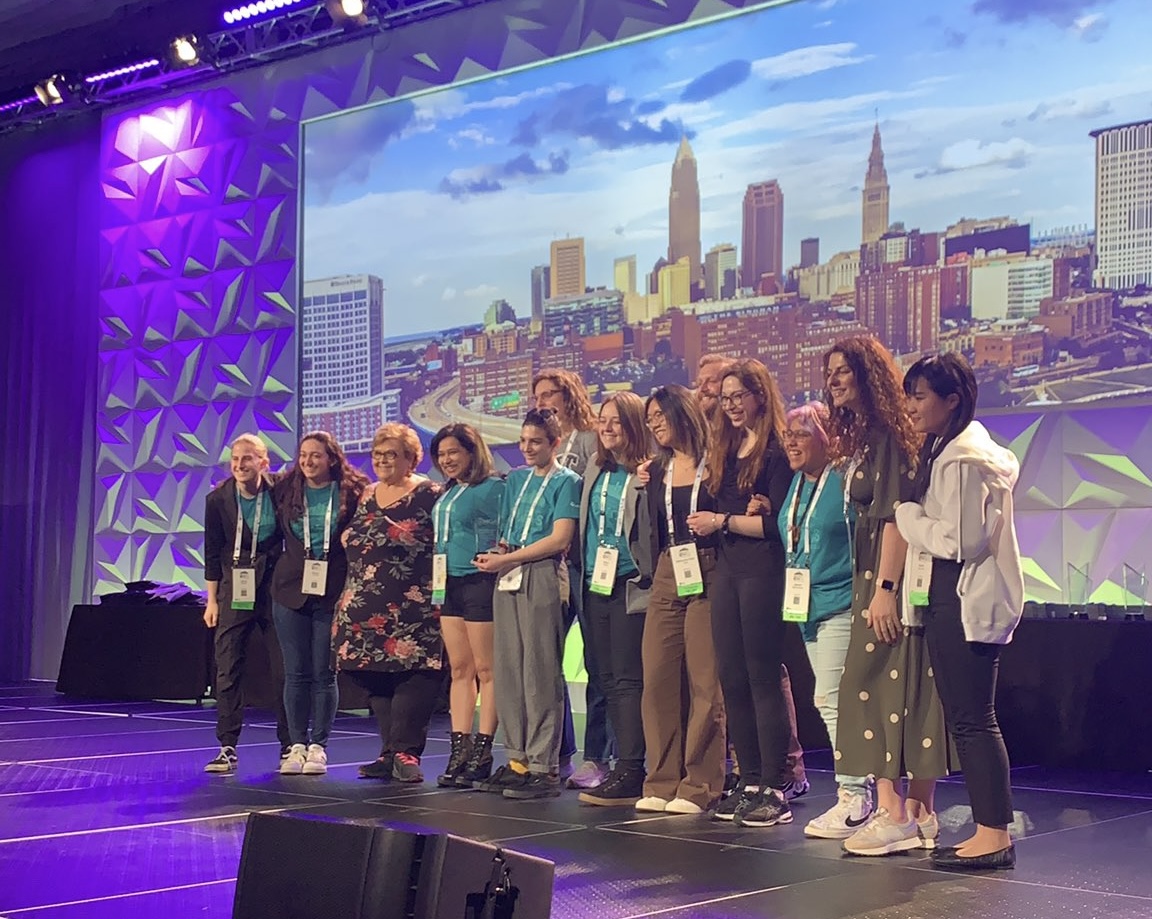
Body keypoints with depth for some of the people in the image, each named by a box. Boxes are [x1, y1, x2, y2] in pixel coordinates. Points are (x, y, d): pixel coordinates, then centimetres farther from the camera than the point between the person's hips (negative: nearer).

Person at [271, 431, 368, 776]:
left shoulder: (353, 492, -1)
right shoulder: (285, 491, 6)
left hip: (332, 592, -2)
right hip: (291, 591, 2)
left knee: (324, 673, 2)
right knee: (295, 672, 4)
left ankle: (319, 746, 9)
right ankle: (297, 745, 11)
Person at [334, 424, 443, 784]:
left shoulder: (429, 495, -4)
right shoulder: (365, 497, 16)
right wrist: (346, 603, 20)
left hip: (412, 610, -7)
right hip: (366, 611, 7)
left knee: (411, 678, -9)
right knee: (376, 681, 7)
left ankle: (405, 752, -6)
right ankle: (391, 752, 13)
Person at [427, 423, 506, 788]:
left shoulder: (492, 487, -7)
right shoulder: (447, 494, 17)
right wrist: (437, 578, 17)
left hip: (480, 582, -8)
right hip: (451, 584, 8)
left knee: (486, 669, -4)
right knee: (459, 669, 8)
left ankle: (482, 752, -2)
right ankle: (459, 749, 11)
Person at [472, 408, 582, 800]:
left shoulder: (566, 481, 1)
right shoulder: (516, 479, 20)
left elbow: (559, 539, -9)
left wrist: (507, 559, -10)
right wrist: (496, 555, 1)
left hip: (542, 577, -7)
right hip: (508, 578, 7)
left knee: (540, 673, -7)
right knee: (507, 671, 4)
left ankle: (544, 767, -5)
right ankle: (517, 759, 11)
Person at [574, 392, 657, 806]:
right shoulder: (595, 469, 14)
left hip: (630, 587, -7)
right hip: (596, 586, 7)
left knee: (629, 680, -7)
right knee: (608, 680, 9)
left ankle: (630, 773, -5)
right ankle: (624, 768, 16)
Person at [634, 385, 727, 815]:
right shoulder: (657, 469, 16)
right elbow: (652, 532, 14)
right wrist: (645, 488, 4)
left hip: (706, 577, -6)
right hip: (666, 577, 6)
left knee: (705, 682, -5)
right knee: (657, 678, 3)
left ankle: (700, 785, 1)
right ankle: (662, 782, 10)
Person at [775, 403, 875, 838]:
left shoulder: (843, 480, -11)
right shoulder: (795, 484, 14)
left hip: (840, 605, -9)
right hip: (807, 607, 9)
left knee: (830, 699, -11)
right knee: (829, 702, 10)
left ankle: (854, 797, -2)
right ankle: (856, 793, 18)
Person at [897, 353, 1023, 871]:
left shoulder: (963, 459, -15)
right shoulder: (945, 451, 17)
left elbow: (961, 540, -20)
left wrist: (908, 516, -8)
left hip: (964, 604, -11)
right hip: (950, 601, 11)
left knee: (973, 719, -7)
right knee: (966, 718, 12)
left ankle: (995, 836, -2)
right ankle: (987, 831, 17)